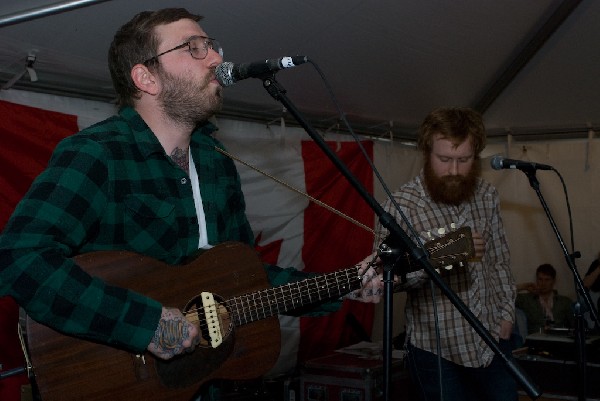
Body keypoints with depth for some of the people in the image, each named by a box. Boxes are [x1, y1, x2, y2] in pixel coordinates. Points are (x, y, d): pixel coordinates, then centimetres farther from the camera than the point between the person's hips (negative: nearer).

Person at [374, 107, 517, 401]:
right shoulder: (401, 205, -16)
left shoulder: (486, 195, 2)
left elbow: (499, 261, 11)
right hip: (438, 350, -5)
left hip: (493, 340, 5)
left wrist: (506, 313, 5)